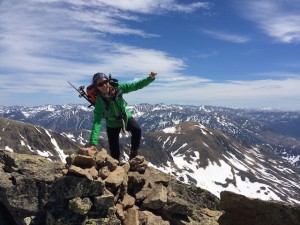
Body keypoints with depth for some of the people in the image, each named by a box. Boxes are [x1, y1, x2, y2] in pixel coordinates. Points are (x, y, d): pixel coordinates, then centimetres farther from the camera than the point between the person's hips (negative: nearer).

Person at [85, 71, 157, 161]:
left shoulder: (118, 88, -22)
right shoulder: (99, 102, -29)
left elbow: (136, 85, -18)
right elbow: (97, 122, -35)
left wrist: (150, 78, -32)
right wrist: (93, 143, -43)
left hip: (126, 117, 2)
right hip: (112, 124, -2)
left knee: (137, 129, -29)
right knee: (114, 152, 1)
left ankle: (133, 154, -8)